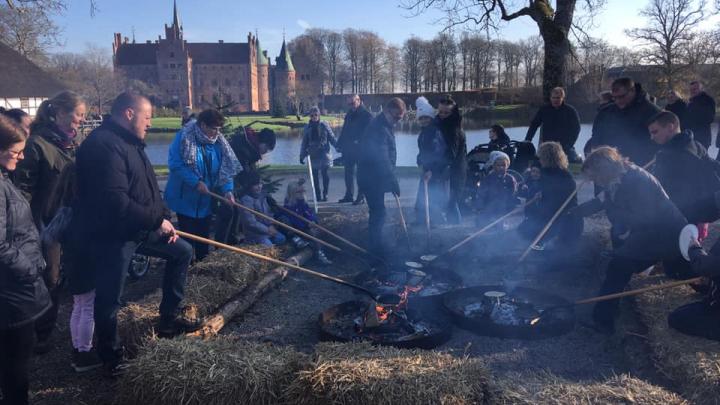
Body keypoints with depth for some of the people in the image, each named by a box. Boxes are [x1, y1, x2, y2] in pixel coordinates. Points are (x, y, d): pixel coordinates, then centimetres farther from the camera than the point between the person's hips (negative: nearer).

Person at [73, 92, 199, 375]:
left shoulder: (130, 142, 11)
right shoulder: (104, 144, -22)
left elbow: (148, 189, 17)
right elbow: (116, 202, -30)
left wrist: (164, 219, 7)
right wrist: (158, 219, -20)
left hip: (141, 227, 10)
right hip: (110, 234, -10)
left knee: (182, 251, 16)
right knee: (109, 299, 3)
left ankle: (169, 317, 26)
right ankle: (111, 355, 25)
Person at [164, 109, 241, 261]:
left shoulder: (219, 142, -1)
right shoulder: (184, 137, -16)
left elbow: (226, 169, 0)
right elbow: (175, 164, -21)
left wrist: (227, 190, -15)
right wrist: (196, 182, -27)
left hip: (206, 200, 5)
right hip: (186, 198, -5)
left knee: (204, 235, 16)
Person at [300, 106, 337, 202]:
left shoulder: (324, 125, 1)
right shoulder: (307, 128, 8)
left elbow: (332, 138, 2)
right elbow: (304, 143, 13)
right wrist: (302, 155, 11)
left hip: (324, 153, -3)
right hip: (313, 155, 3)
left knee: (325, 173, -14)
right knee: (315, 175, 4)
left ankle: (325, 194, -3)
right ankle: (318, 196, 11)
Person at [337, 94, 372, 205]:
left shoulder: (366, 115, -6)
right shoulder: (349, 114, 14)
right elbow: (344, 131, 17)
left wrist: (359, 141, -23)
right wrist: (339, 145, 10)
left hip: (361, 150, -7)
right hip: (348, 149, 7)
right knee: (348, 172, 11)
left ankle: (361, 197, 6)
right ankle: (348, 195, 20)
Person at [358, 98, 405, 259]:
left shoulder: (384, 125, 11)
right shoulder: (378, 128, -22)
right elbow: (382, 159, -28)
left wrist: (391, 179, 18)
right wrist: (393, 180, -25)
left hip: (376, 177, 10)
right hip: (371, 178, -10)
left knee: (377, 212, 17)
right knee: (378, 213, -5)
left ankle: (376, 246, 29)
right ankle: (376, 248, 5)